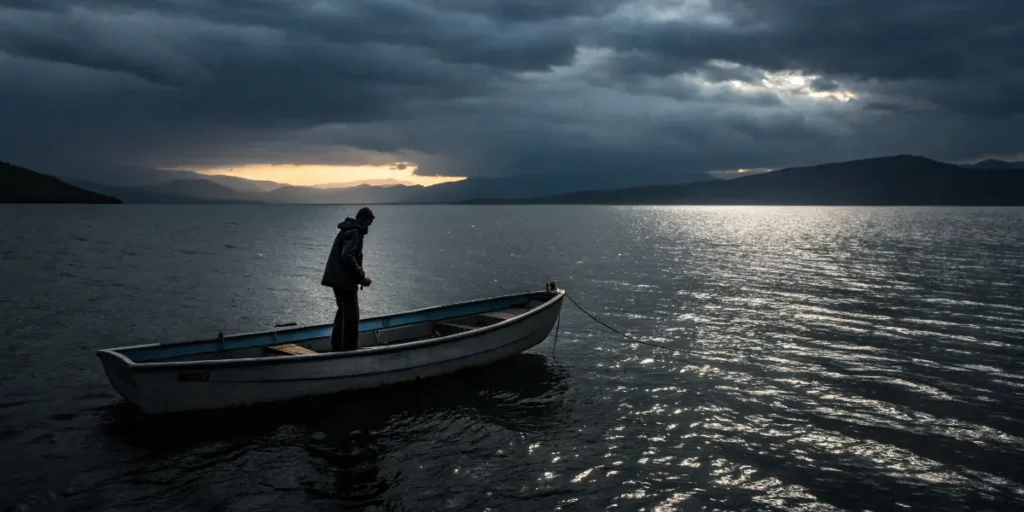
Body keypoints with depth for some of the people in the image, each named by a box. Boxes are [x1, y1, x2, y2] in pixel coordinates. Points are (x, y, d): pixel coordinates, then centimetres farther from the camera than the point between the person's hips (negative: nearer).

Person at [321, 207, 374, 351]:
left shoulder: (348, 230, 17)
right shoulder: (354, 233, -15)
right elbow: (348, 258, -26)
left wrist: (359, 275, 17)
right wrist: (361, 277, -21)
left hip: (339, 278, 11)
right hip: (344, 280, -11)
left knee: (344, 312, 20)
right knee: (351, 316, -5)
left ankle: (337, 346, 28)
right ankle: (350, 349, -3)